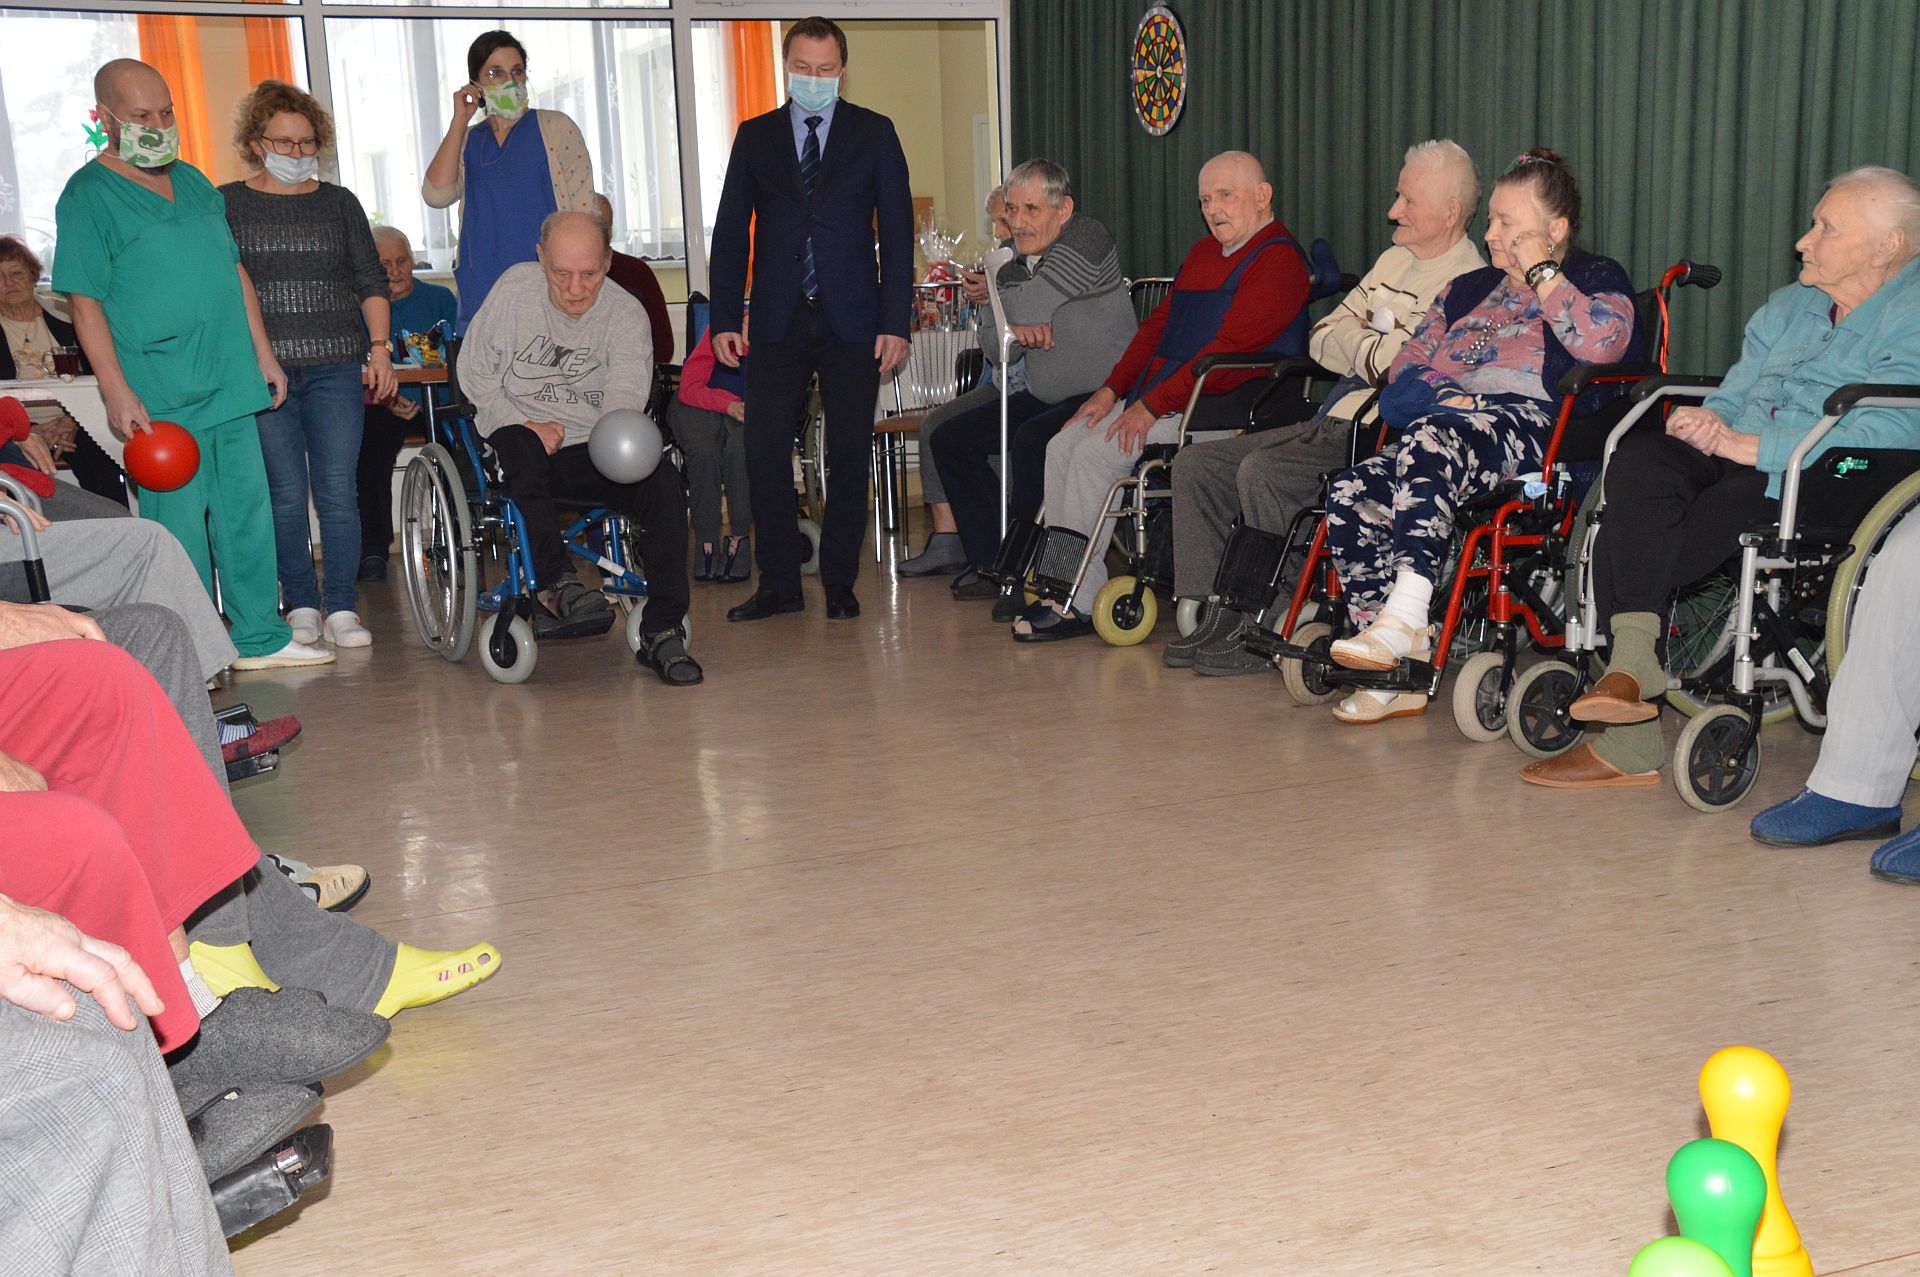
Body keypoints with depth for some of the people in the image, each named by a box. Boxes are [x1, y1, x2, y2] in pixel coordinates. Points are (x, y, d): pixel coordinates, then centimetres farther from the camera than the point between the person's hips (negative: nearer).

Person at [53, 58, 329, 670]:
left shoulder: (193, 181, 16)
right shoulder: (87, 196, -5)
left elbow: (234, 270, 22)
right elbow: (85, 302, -9)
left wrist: (263, 353, 18)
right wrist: (118, 394, -16)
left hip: (232, 383, 7)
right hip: (160, 399, -6)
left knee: (249, 511, 9)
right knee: (179, 522, -2)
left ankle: (260, 636, 19)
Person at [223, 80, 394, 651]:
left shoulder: (340, 203, 12)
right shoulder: (227, 204, 7)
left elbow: (370, 281, 12)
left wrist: (380, 347, 1)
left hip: (336, 368, 1)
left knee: (338, 492, -3)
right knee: (286, 496, -1)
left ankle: (341, 606, 5)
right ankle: (301, 607, 10)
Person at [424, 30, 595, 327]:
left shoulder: (555, 127, 6)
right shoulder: (465, 141, 16)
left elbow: (583, 211, 1)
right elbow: (436, 195, -1)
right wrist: (460, 120, 1)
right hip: (482, 298, 3)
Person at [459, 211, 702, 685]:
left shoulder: (626, 313, -1)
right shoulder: (515, 287, 0)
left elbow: (626, 387, -18)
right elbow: (474, 372, 2)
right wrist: (524, 425, -12)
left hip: (592, 449, 1)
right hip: (519, 433, -1)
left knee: (664, 482, -26)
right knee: (523, 451, -37)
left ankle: (662, 632, -24)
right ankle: (559, 585, -38)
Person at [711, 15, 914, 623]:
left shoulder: (874, 133, 6)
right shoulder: (755, 136, 10)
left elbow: (896, 230, 3)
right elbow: (731, 232, 9)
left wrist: (895, 322, -5)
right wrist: (725, 320, 0)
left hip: (851, 321, -1)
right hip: (777, 321, 1)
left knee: (849, 454, 2)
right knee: (764, 451, -3)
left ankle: (839, 582, 13)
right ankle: (778, 583, 8)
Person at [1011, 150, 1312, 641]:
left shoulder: (1278, 260, -11)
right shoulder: (1204, 252, 21)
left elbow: (1230, 347, -20)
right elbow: (1158, 323, 22)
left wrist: (1152, 407, -21)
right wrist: (1113, 390, 7)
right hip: (1156, 396, 10)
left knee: (1095, 454, -23)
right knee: (1062, 447, -6)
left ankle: (1079, 604, -15)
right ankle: (1071, 587, -8)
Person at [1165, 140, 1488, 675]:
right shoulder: (1394, 260, 20)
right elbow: (1322, 339, 15)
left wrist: (1356, 345, -6)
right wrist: (1373, 348, -4)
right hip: (1335, 423, 10)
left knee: (1261, 471, -29)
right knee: (1196, 463, 0)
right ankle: (1220, 615, -2)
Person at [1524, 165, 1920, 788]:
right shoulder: (1787, 306, 26)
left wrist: (1745, 445, -17)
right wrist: (1709, 421, -1)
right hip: (1737, 466, 8)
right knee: (1640, 454, -25)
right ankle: (1634, 661, -31)